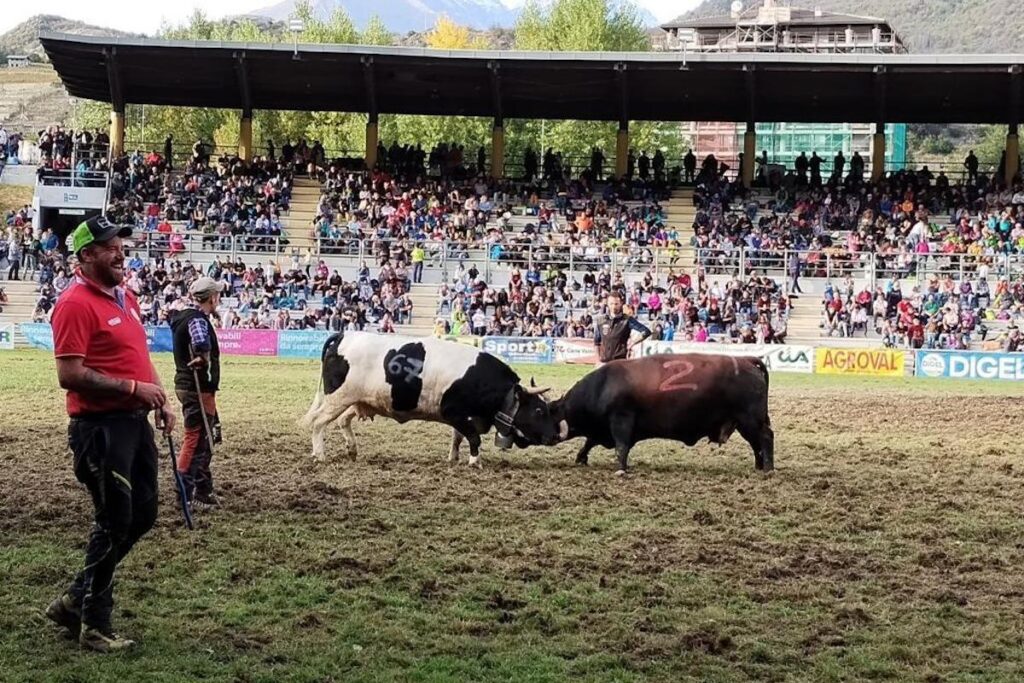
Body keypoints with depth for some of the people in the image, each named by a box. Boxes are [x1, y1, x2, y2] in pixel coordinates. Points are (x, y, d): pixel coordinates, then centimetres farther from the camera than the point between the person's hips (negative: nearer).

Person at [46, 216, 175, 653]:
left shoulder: (126, 298, 14)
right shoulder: (76, 304, -15)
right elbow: (70, 375, -21)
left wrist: (159, 400, 12)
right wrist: (133, 388, -20)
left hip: (136, 422, 9)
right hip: (101, 428, -9)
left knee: (142, 515, 14)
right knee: (114, 523, -2)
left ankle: (76, 600, 25)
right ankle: (94, 624, 12)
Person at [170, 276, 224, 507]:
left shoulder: (184, 317, 12)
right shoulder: (197, 319, -18)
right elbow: (202, 342, -38)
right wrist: (204, 359, -21)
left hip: (187, 385, 10)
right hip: (198, 388, -10)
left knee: (207, 437, 18)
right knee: (196, 439, -4)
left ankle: (203, 489, 26)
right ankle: (184, 493, 0)